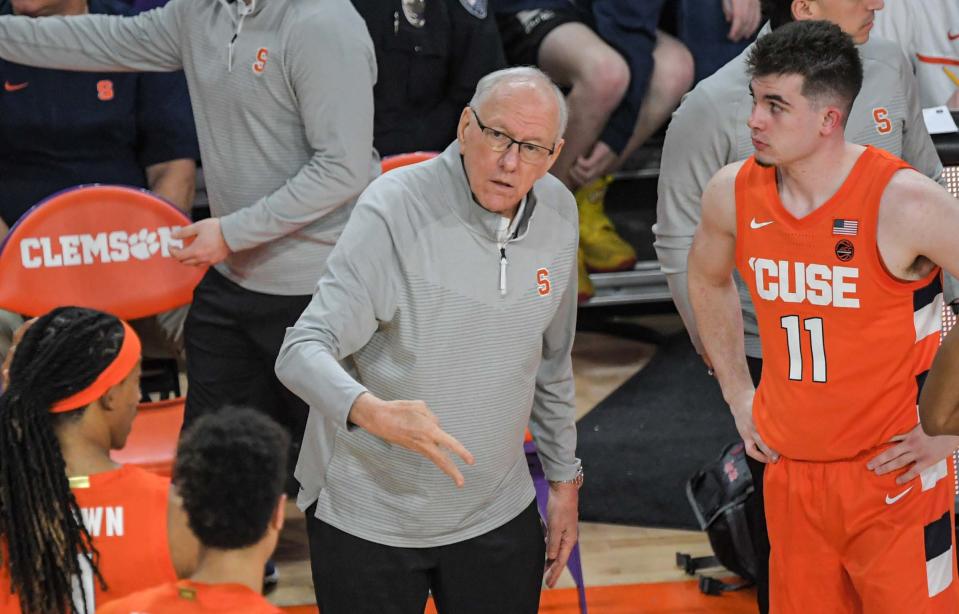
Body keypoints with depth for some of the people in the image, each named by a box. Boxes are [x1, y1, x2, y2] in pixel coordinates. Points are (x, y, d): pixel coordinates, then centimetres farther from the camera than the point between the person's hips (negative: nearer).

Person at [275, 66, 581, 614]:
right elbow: (302, 352, -25)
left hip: (499, 518, 5)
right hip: (368, 521, -5)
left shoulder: (558, 213, 0)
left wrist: (564, 477, 18)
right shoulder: (394, 209, -19)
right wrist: (373, 412, -44)